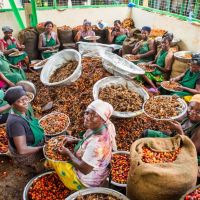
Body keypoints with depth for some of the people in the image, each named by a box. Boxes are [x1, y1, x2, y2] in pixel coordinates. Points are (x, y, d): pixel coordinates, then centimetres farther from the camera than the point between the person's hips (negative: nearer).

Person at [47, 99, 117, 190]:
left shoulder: (96, 145, -41)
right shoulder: (105, 126, -16)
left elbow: (84, 169, -28)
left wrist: (68, 153, -17)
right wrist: (75, 140, -3)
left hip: (88, 181, -7)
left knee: (51, 160, 5)